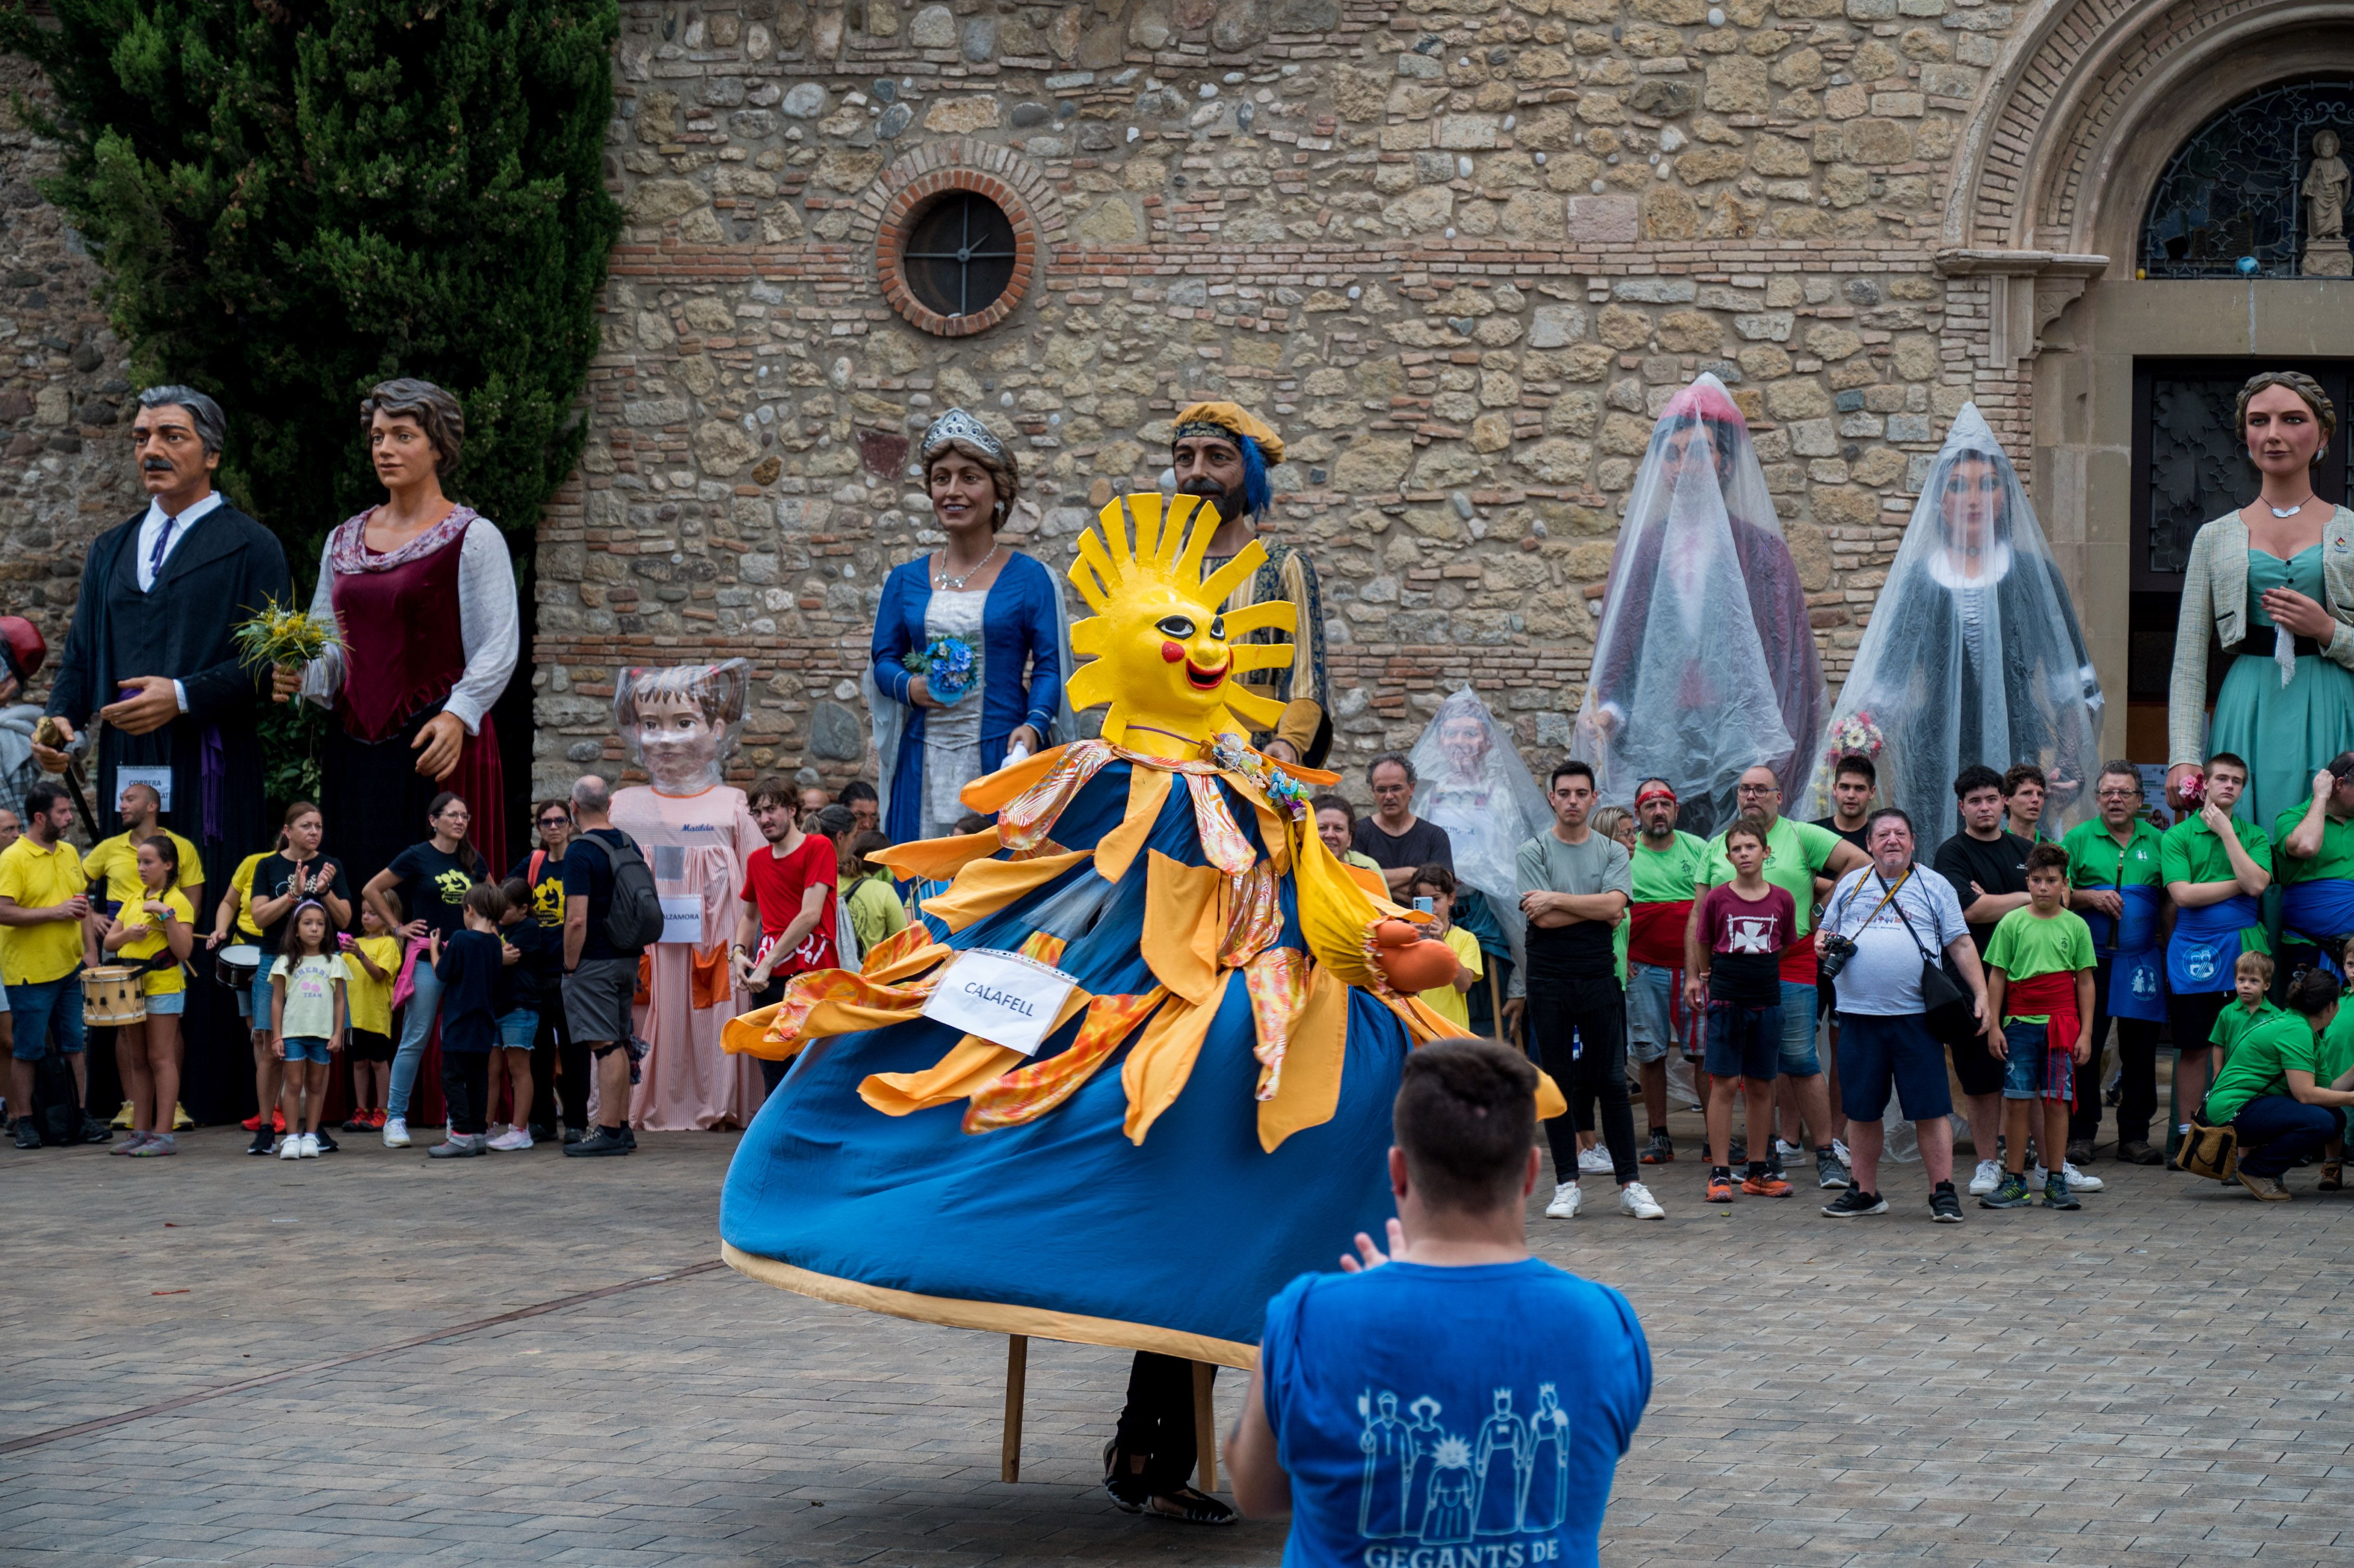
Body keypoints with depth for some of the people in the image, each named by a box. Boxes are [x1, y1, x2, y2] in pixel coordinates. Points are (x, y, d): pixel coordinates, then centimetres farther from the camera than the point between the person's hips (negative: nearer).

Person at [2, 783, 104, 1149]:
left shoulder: (69, 853, 10)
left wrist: (89, 949, 10)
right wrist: (56, 913, -20)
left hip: (70, 969, 7)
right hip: (30, 974, -6)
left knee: (75, 1046, 11)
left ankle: (82, 1116, 17)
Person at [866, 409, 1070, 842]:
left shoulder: (1029, 578, 3)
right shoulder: (906, 580, 13)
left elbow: (1050, 666, -1)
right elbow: (882, 660, 13)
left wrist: (1035, 725, -19)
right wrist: (909, 686, -9)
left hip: (1000, 758, -3)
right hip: (923, 762, 3)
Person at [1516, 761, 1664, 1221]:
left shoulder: (1613, 852, 7)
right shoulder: (1534, 852, 2)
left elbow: (1615, 905, -11)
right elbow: (1544, 919, -11)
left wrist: (1557, 899, -11)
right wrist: (1596, 909, -6)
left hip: (1600, 979, 1)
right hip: (1549, 980, -1)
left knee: (1612, 1083, 1)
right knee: (1558, 1083, 3)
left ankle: (1630, 1185, 4)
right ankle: (1567, 1185, 9)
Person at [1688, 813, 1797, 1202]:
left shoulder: (1783, 900, 3)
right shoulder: (1717, 899, -1)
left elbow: (1789, 949, 14)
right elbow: (1704, 946, 11)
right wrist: (1697, 978, 11)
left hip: (1767, 1000, 2)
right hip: (1726, 998, -2)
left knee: (1762, 1086, 7)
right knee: (1724, 1084, -4)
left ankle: (1759, 1170, 16)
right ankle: (1720, 1173, -2)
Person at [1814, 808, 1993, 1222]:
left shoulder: (1935, 887, 8)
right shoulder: (1851, 885, 14)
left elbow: (1961, 945, 6)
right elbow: (1825, 931, 22)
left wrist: (1981, 994, -3)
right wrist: (1822, 943, -2)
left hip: (1916, 1016, -2)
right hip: (1859, 1014, 2)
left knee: (1930, 1108, -5)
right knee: (1861, 1109, 7)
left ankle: (1942, 1192, 0)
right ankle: (1865, 1192, 18)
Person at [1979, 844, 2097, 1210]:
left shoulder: (2075, 926, 6)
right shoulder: (2012, 924, 4)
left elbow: (2085, 981, 8)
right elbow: (1997, 977, 6)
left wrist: (2085, 1032, 4)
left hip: (2062, 1025, 0)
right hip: (2020, 1024, 0)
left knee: (2056, 1102, 1)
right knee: (2017, 1101, -1)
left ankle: (2055, 1181, 8)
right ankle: (2014, 1181, 4)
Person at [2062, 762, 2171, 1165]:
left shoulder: (2156, 841, 10)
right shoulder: (2079, 838, 6)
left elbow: (2172, 900, 12)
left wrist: (2166, 941, 1)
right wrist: (2091, 897, -11)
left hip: (2142, 960, 2)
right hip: (2091, 958, -2)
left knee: (2140, 1049, 4)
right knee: (2084, 1045, -2)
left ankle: (2135, 1136, 12)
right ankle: (2081, 1135, 5)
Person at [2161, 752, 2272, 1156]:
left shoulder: (2254, 835, 8)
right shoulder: (2177, 836, 2)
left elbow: (2257, 884, -10)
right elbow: (2183, 894, -11)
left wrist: (2226, 831, -7)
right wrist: (2240, 884, -7)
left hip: (2245, 949, 2)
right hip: (2193, 951, -1)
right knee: (2194, 1047, 3)